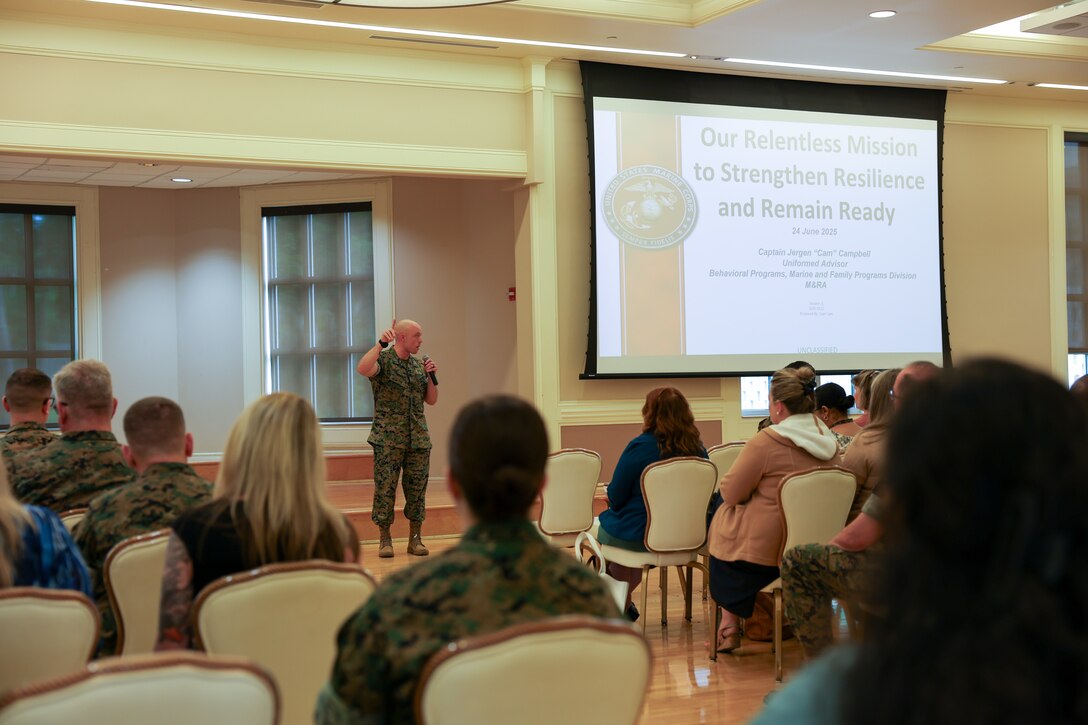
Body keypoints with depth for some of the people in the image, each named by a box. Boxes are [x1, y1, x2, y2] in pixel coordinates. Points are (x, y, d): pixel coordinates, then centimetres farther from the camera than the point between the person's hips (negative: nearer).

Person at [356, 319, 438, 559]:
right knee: (385, 489, -2)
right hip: (388, 439, -5)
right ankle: (384, 539, 8)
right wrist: (381, 343, -28)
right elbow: (363, 369, -28)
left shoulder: (419, 364, 12)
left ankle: (415, 539, 15)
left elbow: (432, 400, 14)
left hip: (418, 439, 5)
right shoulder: (383, 359, -5)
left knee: (417, 489, 6)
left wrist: (432, 376, -1)